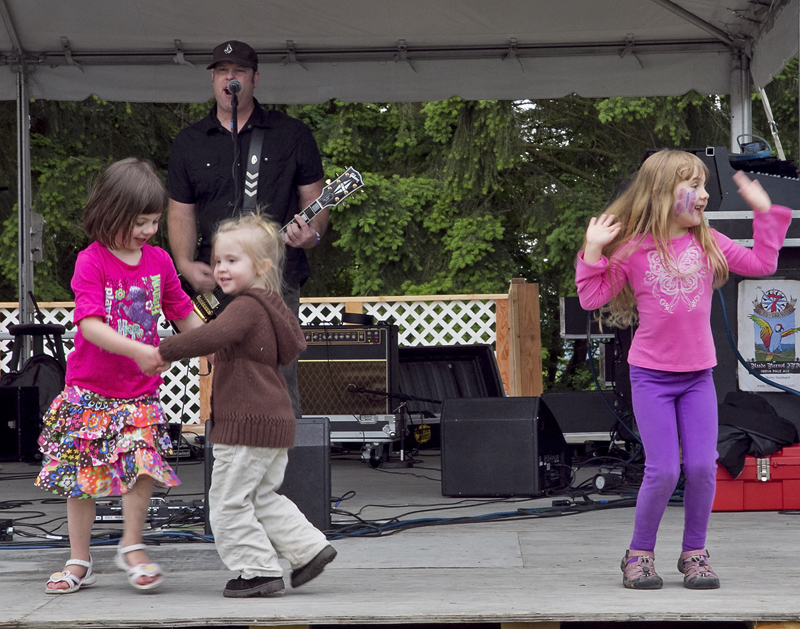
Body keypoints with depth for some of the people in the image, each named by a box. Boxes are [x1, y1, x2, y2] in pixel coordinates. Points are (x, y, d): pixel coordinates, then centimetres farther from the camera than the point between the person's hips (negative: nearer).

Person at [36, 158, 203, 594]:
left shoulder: (159, 261, 2)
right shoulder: (91, 261, -12)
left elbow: (183, 314, 14)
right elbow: (90, 324, -24)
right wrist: (138, 351, -35)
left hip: (140, 390, 3)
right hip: (89, 389, -3)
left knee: (142, 464, -11)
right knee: (81, 473, 3)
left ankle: (131, 547, 9)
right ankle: (79, 562, 15)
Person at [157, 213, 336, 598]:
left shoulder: (247, 307, -17)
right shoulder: (269, 306, 15)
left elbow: (212, 337, -35)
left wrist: (164, 351, -30)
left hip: (248, 423, -10)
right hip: (273, 422, 10)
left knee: (229, 501, -1)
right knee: (263, 497, 21)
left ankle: (259, 570, 4)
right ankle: (309, 548, 19)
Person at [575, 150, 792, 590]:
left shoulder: (708, 243, 6)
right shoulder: (632, 249, -4)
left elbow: (761, 263, 5)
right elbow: (592, 298, -3)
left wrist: (764, 212, 4)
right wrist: (594, 252, -14)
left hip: (698, 375, 3)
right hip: (651, 376, -3)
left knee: (702, 467, -4)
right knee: (663, 471, -8)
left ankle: (694, 552, 15)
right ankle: (640, 554, 12)